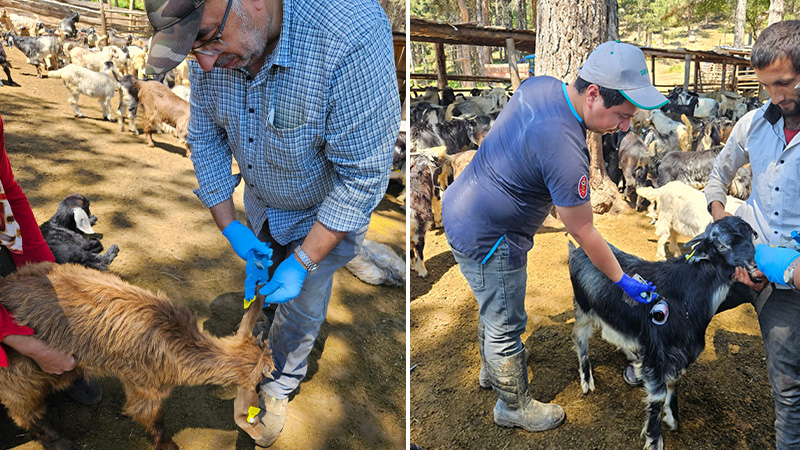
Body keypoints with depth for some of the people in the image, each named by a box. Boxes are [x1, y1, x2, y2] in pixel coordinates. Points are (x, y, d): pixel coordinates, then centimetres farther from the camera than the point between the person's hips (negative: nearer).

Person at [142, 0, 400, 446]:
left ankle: (280, 385, 41)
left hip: (327, 210, -5)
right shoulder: (213, 45, -20)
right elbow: (206, 139, -3)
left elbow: (364, 175, -33)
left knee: (302, 305, 12)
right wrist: (229, 224, -7)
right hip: (261, 205, 5)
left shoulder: (353, 37, -41)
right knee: (259, 279, 23)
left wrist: (303, 261, -28)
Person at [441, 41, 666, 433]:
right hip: (486, 241, -9)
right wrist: (623, 281, -8)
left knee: (494, 307, 29)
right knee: (505, 325, 12)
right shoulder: (566, 150, -31)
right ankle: (514, 406, 35)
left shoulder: (540, 84, -6)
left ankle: (492, 370, 53)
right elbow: (582, 232, -20)